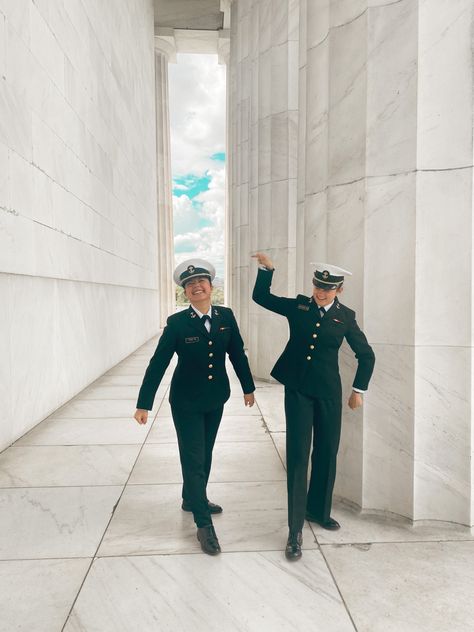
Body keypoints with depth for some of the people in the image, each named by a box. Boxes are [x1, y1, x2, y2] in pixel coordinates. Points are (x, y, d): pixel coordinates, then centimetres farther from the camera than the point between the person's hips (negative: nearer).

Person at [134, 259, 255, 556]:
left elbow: (238, 353, 4)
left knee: (205, 454, 20)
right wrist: (144, 404, -13)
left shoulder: (226, 316, -6)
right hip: (186, 402, -4)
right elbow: (158, 364, -14)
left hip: (216, 399, 4)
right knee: (194, 459, 1)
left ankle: (192, 499, 44)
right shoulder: (177, 323, -16)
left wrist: (248, 387, 10)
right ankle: (204, 525, 15)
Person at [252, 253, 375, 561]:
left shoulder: (345, 317, -1)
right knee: (298, 456, -3)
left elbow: (366, 355, 7)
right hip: (297, 390, -1)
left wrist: (359, 390, 7)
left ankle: (318, 510, 36)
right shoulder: (298, 306, 0)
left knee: (326, 454, 13)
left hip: (328, 393, 1)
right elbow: (261, 297, 4)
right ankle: (296, 530, 7)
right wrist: (267, 268, -9)